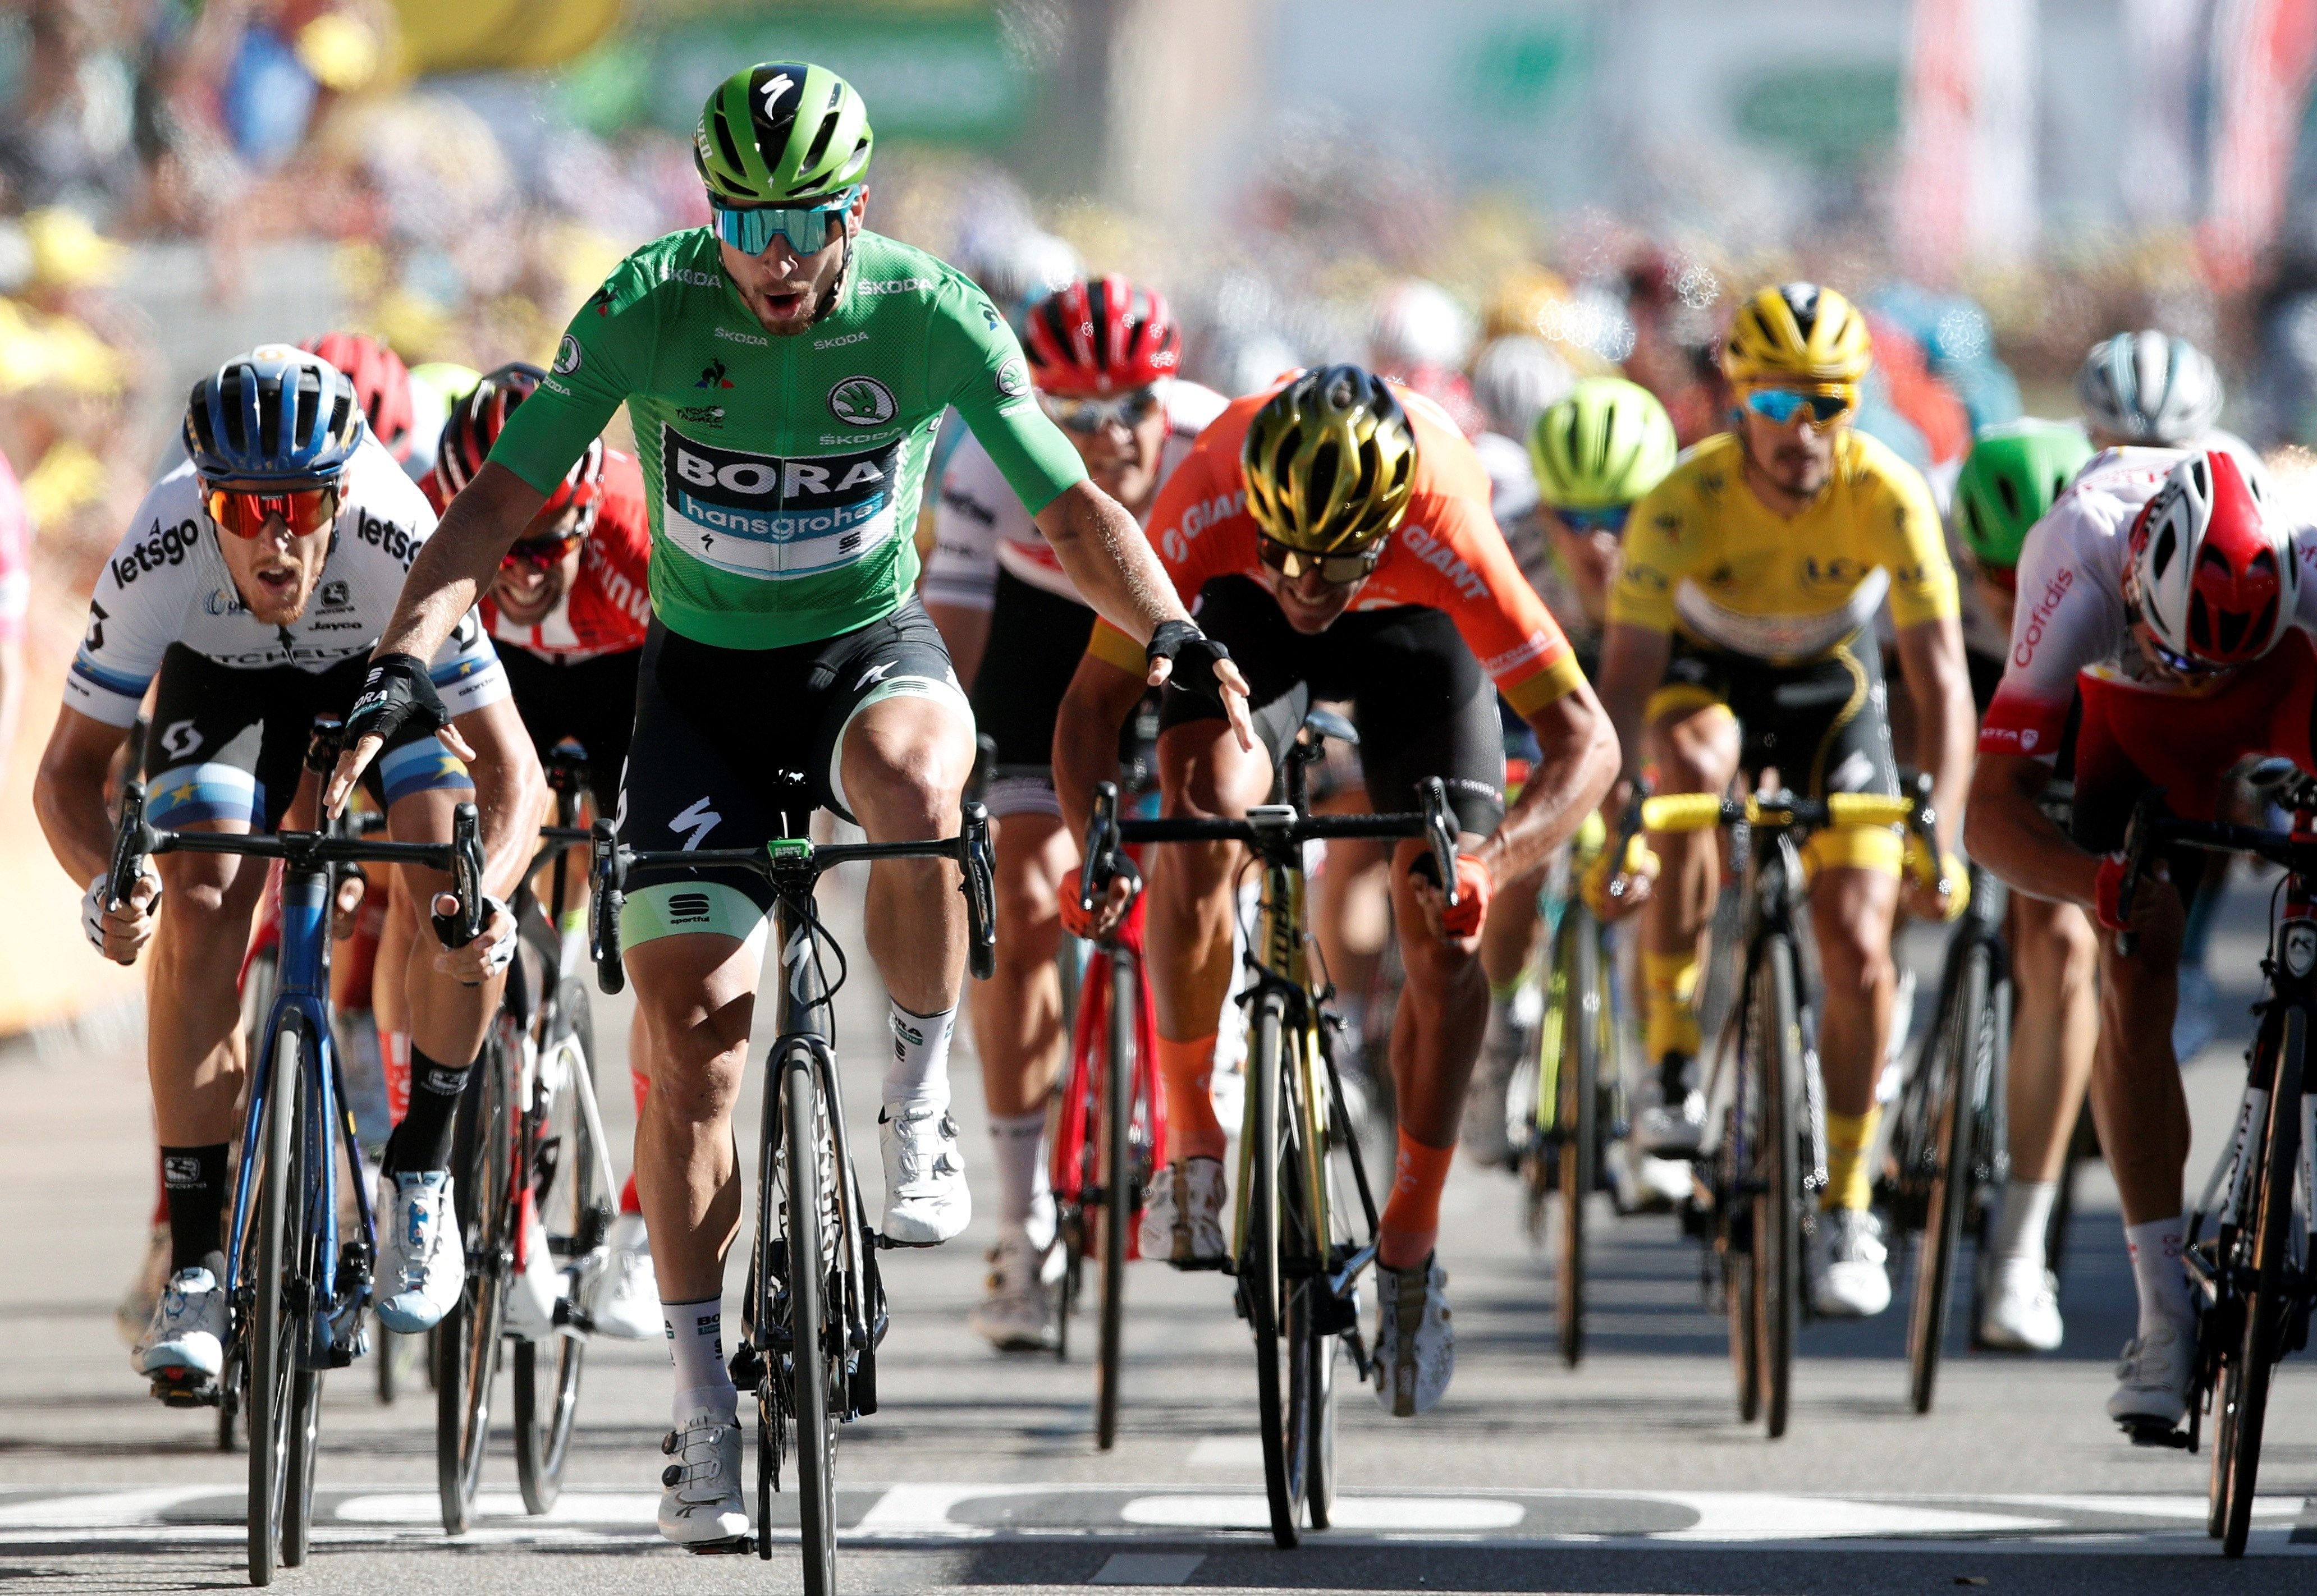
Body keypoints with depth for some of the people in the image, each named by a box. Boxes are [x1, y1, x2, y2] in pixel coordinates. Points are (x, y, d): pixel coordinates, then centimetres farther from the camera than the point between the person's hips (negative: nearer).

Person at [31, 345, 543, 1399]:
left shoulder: (405, 549, -39)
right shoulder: (160, 558, -37)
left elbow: (511, 770, -34)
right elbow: (70, 770, -27)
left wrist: (486, 896, -54)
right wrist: (104, 885, -48)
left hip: (389, 664, -1)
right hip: (223, 674, 1)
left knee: (452, 876, -26)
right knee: (199, 912, -20)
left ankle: (421, 1176, -5)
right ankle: (195, 1263, -13)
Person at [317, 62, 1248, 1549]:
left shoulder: (932, 318, -16)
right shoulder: (648, 310, -17)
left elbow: (1072, 506, -12)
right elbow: (500, 500, -16)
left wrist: (1171, 631, -30)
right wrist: (403, 666, -30)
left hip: (871, 643, -1)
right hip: (706, 664, 1)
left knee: (911, 791, -38)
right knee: (692, 1036, -7)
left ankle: (920, 1101, -11)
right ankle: (706, 1411, 2)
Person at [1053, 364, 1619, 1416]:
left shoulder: (1446, 533, -42)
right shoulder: (1207, 507, -39)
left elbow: (1585, 739, -38)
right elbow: (1094, 699, -30)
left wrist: (1496, 859, -55)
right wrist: (1095, 846, -47)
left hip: (1412, 623, 0)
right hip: (1245, 620, 0)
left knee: (1444, 926, -12)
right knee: (1204, 815, -28)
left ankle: (1410, 1250, 3)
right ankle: (1192, 1150, -10)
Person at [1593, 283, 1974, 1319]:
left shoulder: (1889, 497, -29)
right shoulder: (1685, 500, -31)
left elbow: (1942, 680, -31)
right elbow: (1624, 677, -35)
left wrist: (1942, 841, -44)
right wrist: (1614, 830, -50)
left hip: (1830, 685, 1)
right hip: (1703, 674, -1)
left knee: (1857, 948, -11)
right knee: (1693, 763, -37)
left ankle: (1847, 1205, 7)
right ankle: (1671, 1058, -26)